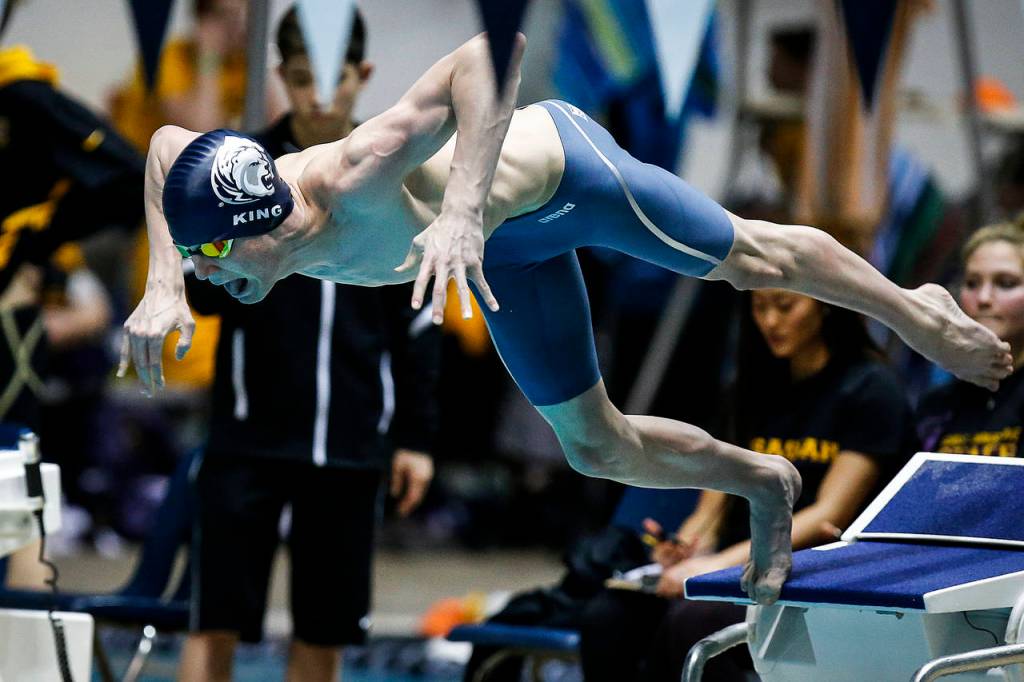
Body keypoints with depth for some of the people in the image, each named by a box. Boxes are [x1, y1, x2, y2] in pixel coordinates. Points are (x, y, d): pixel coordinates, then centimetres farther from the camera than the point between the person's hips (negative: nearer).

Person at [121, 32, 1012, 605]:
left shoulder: (360, 180, -47)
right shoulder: (230, 209, -27)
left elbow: (490, 49, -56)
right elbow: (167, 142, -3)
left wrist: (462, 208, -64)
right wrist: (161, 286, -17)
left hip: (553, 162, -7)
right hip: (516, 245, 7)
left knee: (750, 261, 15)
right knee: (596, 449, 15)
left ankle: (915, 312, 42)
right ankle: (761, 482, 40)